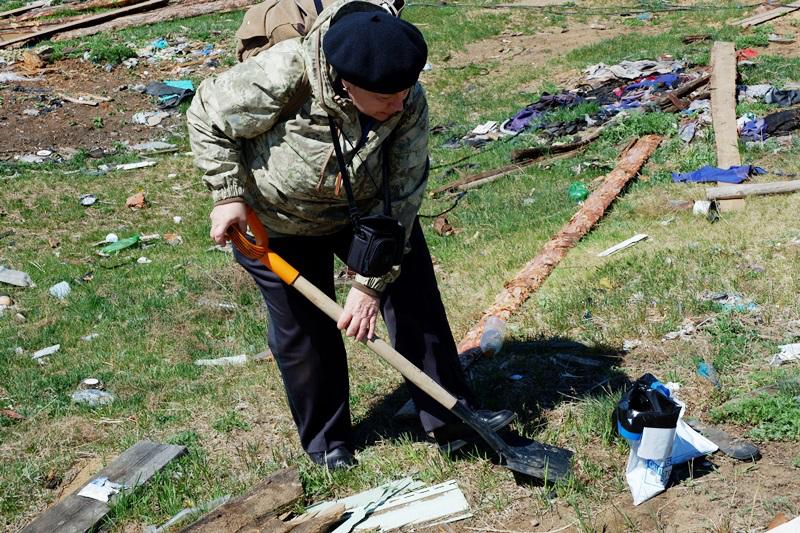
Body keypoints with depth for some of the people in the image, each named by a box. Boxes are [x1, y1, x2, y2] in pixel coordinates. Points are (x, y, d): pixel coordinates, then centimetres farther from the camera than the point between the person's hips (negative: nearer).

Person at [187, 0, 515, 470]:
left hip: (362, 209, 3)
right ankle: (326, 439, 25)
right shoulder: (281, 76, -37)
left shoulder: (409, 104, -27)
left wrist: (371, 284, -25)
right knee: (302, 327, 5)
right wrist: (228, 195, -25)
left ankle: (451, 417, 11)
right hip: (274, 222, -3)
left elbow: (401, 198, -23)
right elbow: (208, 118, -21)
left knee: (414, 297, -2)